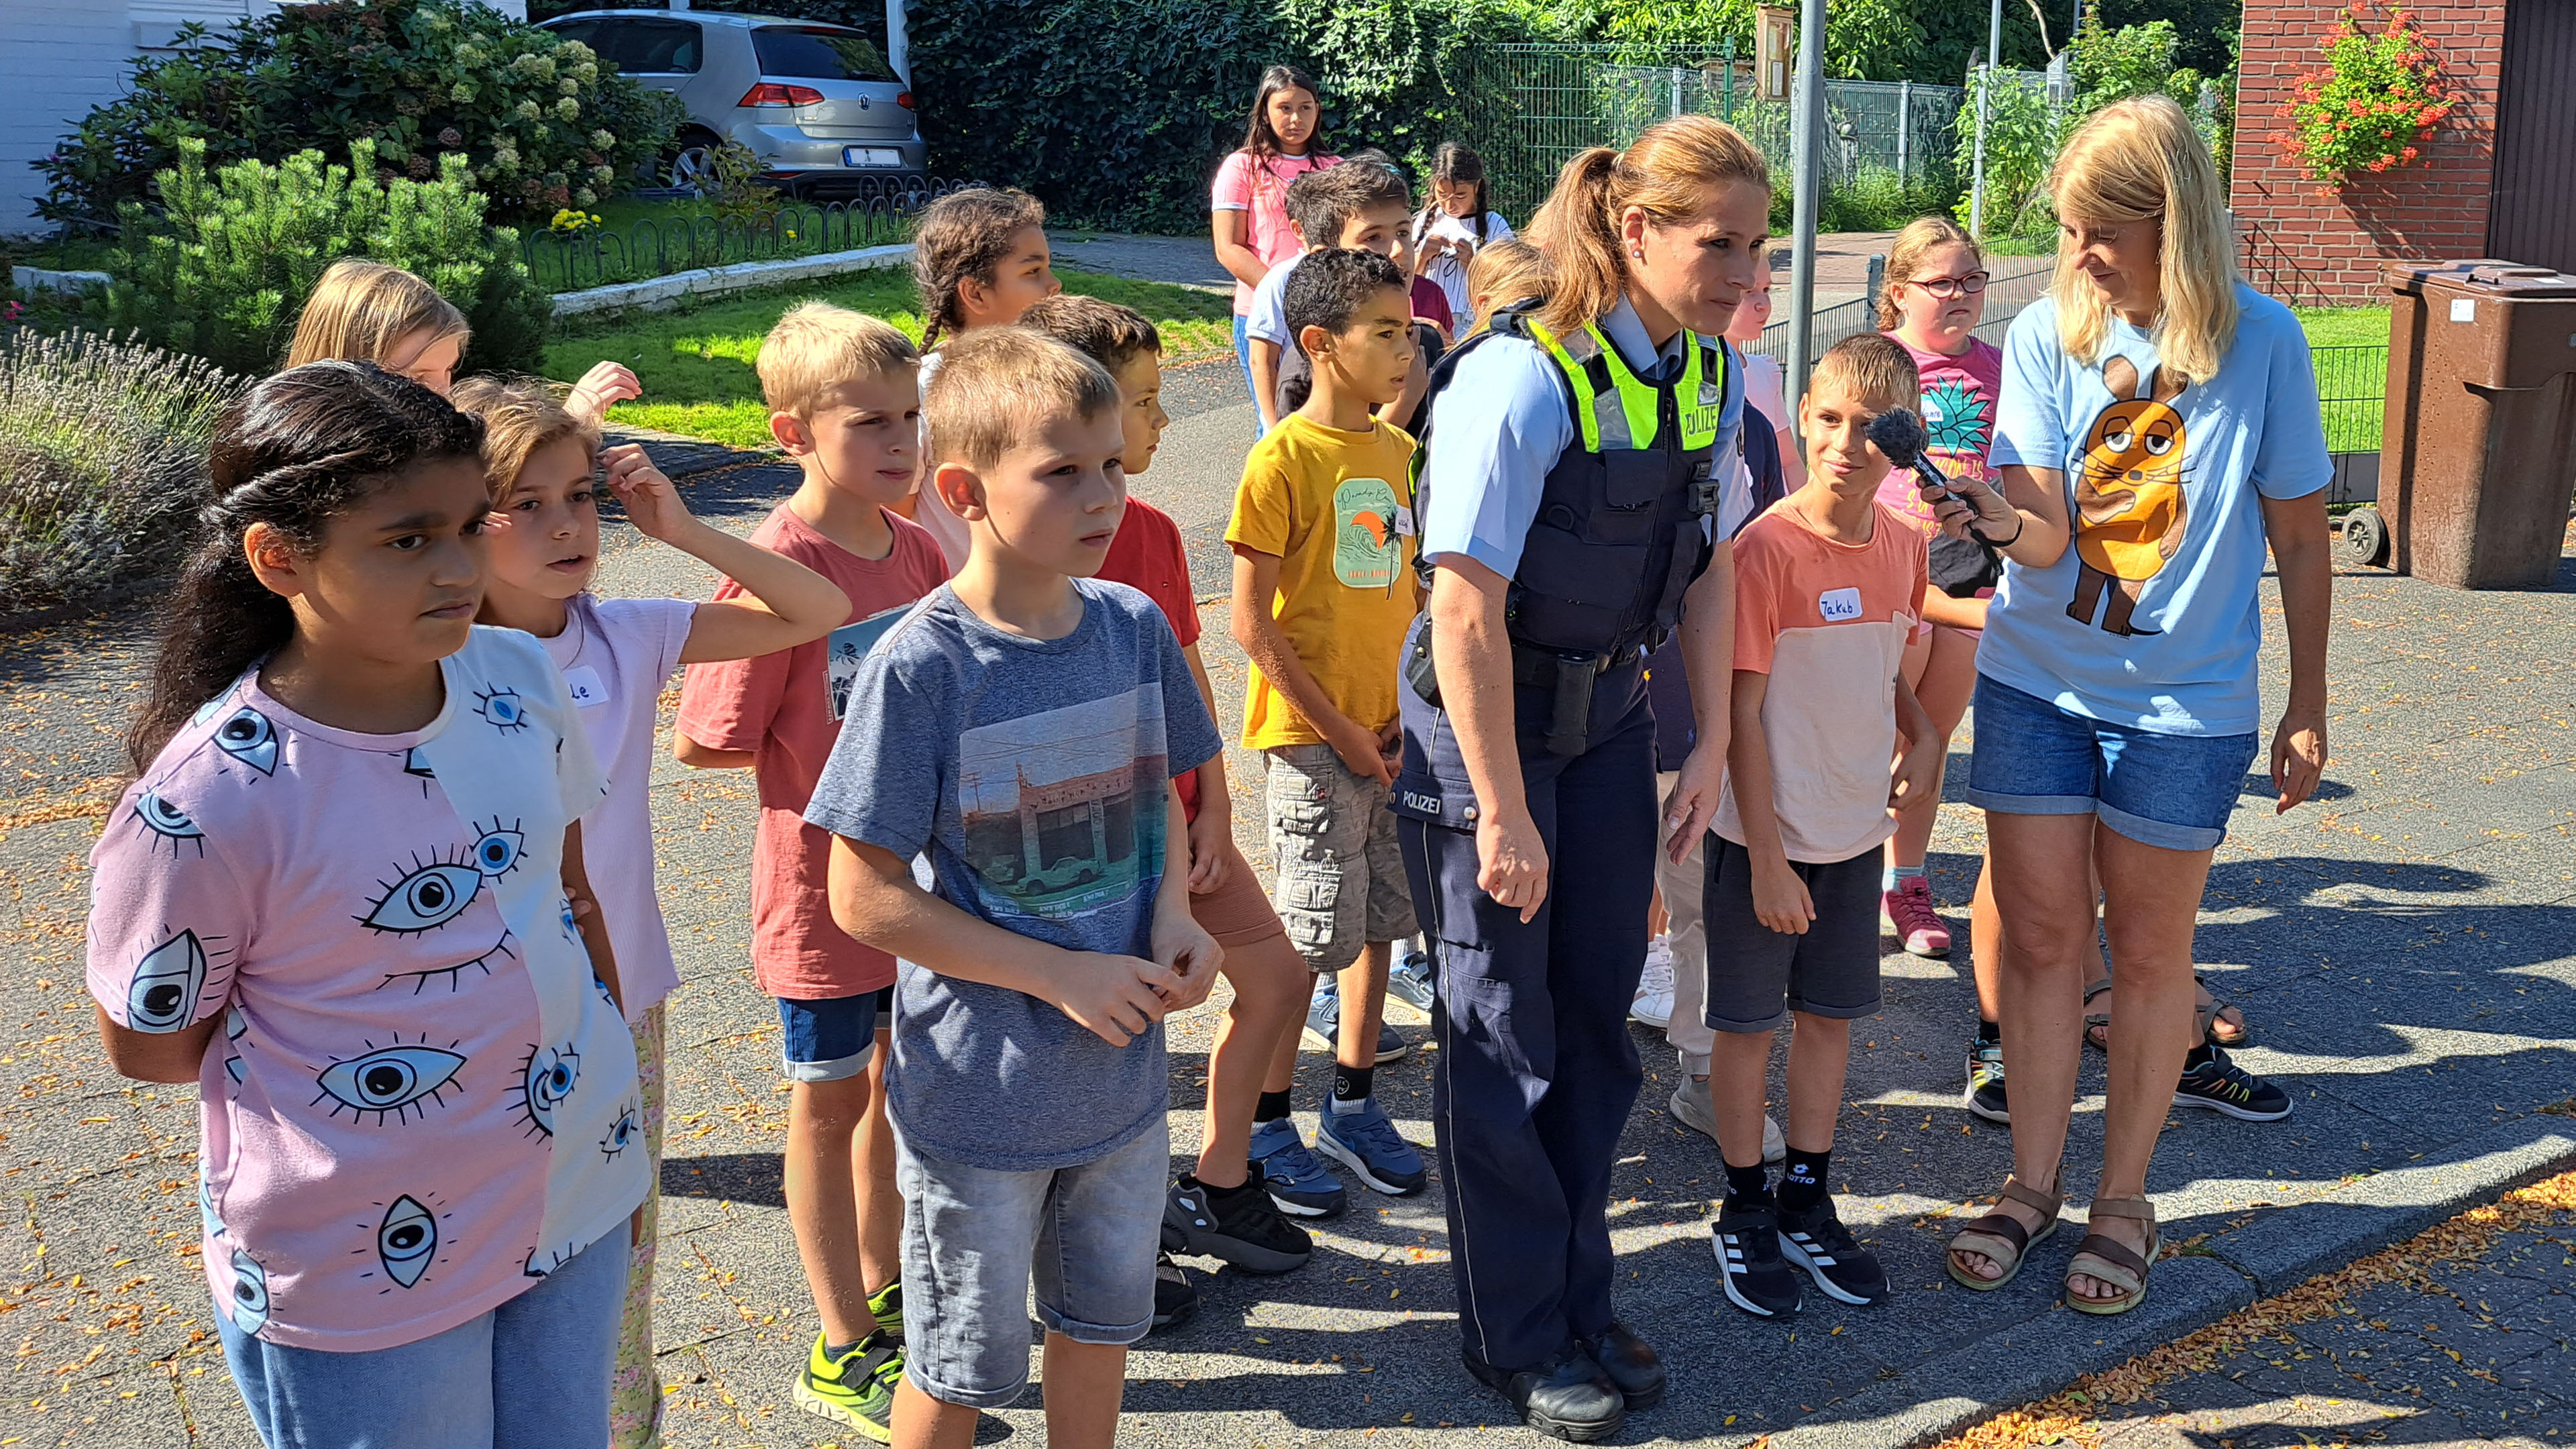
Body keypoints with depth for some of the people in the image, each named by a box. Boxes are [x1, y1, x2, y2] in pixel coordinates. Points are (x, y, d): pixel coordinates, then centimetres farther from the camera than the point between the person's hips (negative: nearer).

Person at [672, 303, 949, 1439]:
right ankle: (843, 1352, 25)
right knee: (829, 1103, 10)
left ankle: (883, 1292, 41)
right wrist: (831, 745, -12)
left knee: (901, 1083, 20)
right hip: (825, 884, -6)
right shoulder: (776, 568, -20)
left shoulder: (916, 549, -1)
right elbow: (707, 741, -17)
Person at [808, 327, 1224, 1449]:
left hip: (1122, 1068, 5)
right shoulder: (921, 666, -21)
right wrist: (1062, 976, -20)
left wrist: (1173, 914, -8)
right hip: (980, 1094, -5)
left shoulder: (1136, 628, -5)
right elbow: (867, 901, -17)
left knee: (1101, 1323, 24)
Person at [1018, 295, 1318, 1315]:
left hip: (1176, 809, 8)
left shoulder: (1153, 531, 6)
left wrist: (1212, 807, 3)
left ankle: (1214, 1187, 28)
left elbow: (1190, 676, 11)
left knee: (1277, 974, 12)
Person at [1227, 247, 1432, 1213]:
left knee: (1383, 917, 13)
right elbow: (1251, 624, -15)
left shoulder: (1394, 450, 7)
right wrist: (1335, 727, -14)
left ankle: (1353, 1105, 27)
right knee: (1312, 936, 0)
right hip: (1312, 735, -7)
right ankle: (1266, 1124, 16)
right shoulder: (1284, 459, -14)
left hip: (1393, 729, 7)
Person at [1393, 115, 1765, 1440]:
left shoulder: (1711, 378, -2)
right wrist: (1504, 815, -21)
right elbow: (1467, 609, -25)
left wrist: (1713, 742, 5)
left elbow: (1707, 566, 8)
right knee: (1503, 1038, 4)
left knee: (1597, 1018, 14)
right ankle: (1518, 1335, 23)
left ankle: (1578, 1300, 32)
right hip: (1484, 723, -6)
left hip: (1610, 713, 7)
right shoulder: (1522, 381, -25)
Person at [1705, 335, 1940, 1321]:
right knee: (1747, 1020, 7)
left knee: (1829, 1014, 15)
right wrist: (1767, 857, -18)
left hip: (1856, 828, 6)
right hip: (1768, 834, -6)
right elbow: (1741, 712, -17)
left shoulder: (1902, 545, 0)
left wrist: (1921, 737, 2)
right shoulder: (1765, 548, -19)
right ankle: (1745, 1211, 23)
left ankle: (1808, 1204, 30)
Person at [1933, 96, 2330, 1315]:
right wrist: (2001, 521, -36)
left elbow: (2298, 533, 0)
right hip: (2037, 679, 2)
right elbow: (2049, 533, -12)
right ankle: (2033, 1182, 24)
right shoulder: (2046, 334, -6)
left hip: (2185, 700, -1)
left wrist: (2309, 705, 3)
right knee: (2040, 934, 8)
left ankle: (2123, 1200, 25)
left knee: (2148, 949, 9)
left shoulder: (2261, 341, -9)